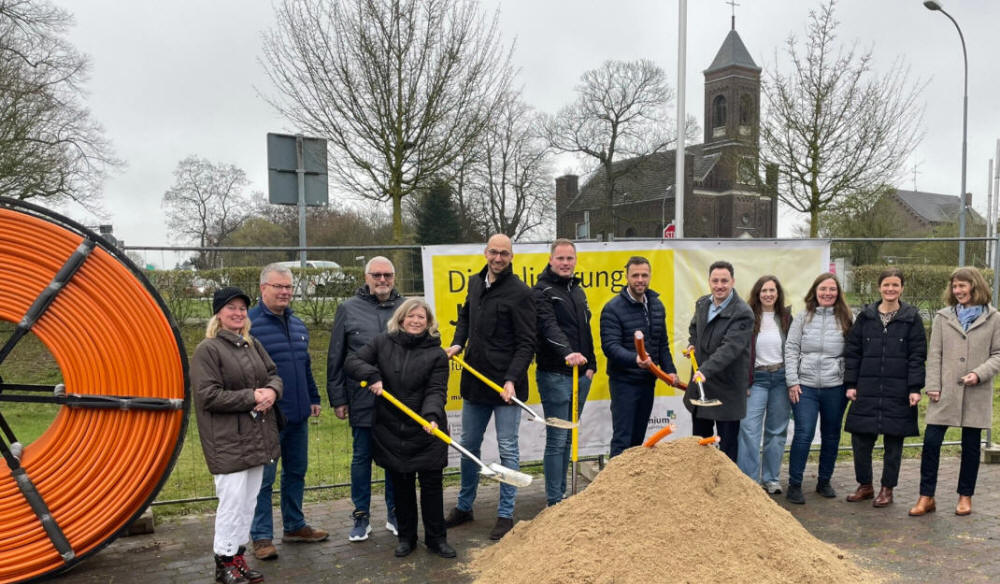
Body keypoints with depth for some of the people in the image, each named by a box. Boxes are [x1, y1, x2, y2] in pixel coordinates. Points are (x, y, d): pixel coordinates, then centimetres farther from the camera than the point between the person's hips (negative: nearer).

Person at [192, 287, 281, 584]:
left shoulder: (254, 345, 12)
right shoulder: (207, 350, -9)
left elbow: (274, 375, 14)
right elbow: (208, 395, -16)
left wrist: (271, 391, -10)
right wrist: (251, 397, -18)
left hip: (257, 436, 7)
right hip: (227, 441, -7)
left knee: (249, 501, 12)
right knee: (232, 501, -3)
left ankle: (238, 555, 25)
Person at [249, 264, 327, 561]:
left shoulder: (298, 325, 13)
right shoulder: (249, 323, -11)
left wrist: (313, 398, 18)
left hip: (298, 415, 7)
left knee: (296, 472, 17)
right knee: (264, 478, 2)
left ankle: (294, 525, 31)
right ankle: (261, 536, 14)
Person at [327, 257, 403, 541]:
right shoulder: (348, 309, 0)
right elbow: (335, 358, 3)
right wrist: (337, 398, 0)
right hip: (362, 400, -1)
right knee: (362, 457, 10)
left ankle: (395, 514, 27)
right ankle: (361, 517, 23)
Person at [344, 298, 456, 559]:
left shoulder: (437, 354, -4)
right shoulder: (383, 343, 2)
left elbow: (436, 391, -11)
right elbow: (351, 361, 1)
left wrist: (431, 416, -29)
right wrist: (371, 375, -18)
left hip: (426, 432, -2)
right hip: (390, 431, 2)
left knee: (431, 484, 5)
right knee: (401, 486, 13)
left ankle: (436, 538, 21)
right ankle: (406, 537, 29)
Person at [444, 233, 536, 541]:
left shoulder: (520, 292, -12)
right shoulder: (475, 283, 9)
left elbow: (526, 343, -14)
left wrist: (512, 379, -23)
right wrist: (458, 343, 9)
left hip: (505, 383, -7)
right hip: (475, 379, 7)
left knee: (507, 449, 2)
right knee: (468, 445, 16)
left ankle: (506, 515, 15)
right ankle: (464, 506, 32)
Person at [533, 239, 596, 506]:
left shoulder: (578, 291, 17)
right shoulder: (543, 291, -9)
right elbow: (549, 327, -25)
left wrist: (591, 364, 14)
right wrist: (567, 353, -40)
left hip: (580, 374, 8)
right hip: (554, 375, -8)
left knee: (567, 438, 14)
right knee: (557, 439, -4)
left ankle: (561, 495, 24)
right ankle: (555, 501, 4)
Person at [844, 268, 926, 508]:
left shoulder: (911, 318, 2)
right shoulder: (865, 316, 6)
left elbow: (917, 355, 0)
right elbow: (852, 351, 7)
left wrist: (915, 388, -7)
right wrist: (851, 384, 2)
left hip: (898, 391, -1)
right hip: (867, 389, 2)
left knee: (894, 440, 6)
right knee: (860, 439, 3)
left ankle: (887, 489, 20)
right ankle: (865, 485, 21)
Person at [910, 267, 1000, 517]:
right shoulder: (943, 317, 6)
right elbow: (934, 354, 4)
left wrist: (979, 373, -13)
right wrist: (932, 385, -3)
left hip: (976, 394, 0)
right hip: (945, 392, 1)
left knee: (971, 445, 9)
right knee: (931, 441, -3)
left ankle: (965, 496, 24)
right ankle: (926, 496, 7)